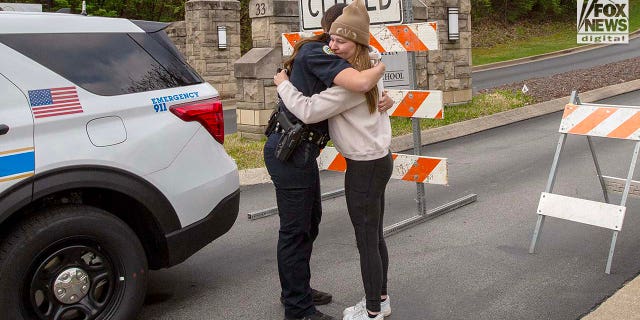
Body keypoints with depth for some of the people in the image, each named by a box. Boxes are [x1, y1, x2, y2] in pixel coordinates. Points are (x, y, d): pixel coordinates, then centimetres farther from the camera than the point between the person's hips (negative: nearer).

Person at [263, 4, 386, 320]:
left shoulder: (316, 53, 15)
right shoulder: (317, 52, -16)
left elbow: (357, 88, 16)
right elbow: (360, 83, -33)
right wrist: (381, 67, -11)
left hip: (298, 150, 10)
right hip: (290, 152, -10)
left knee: (310, 220, 21)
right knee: (295, 229, 0)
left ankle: (296, 290, 38)